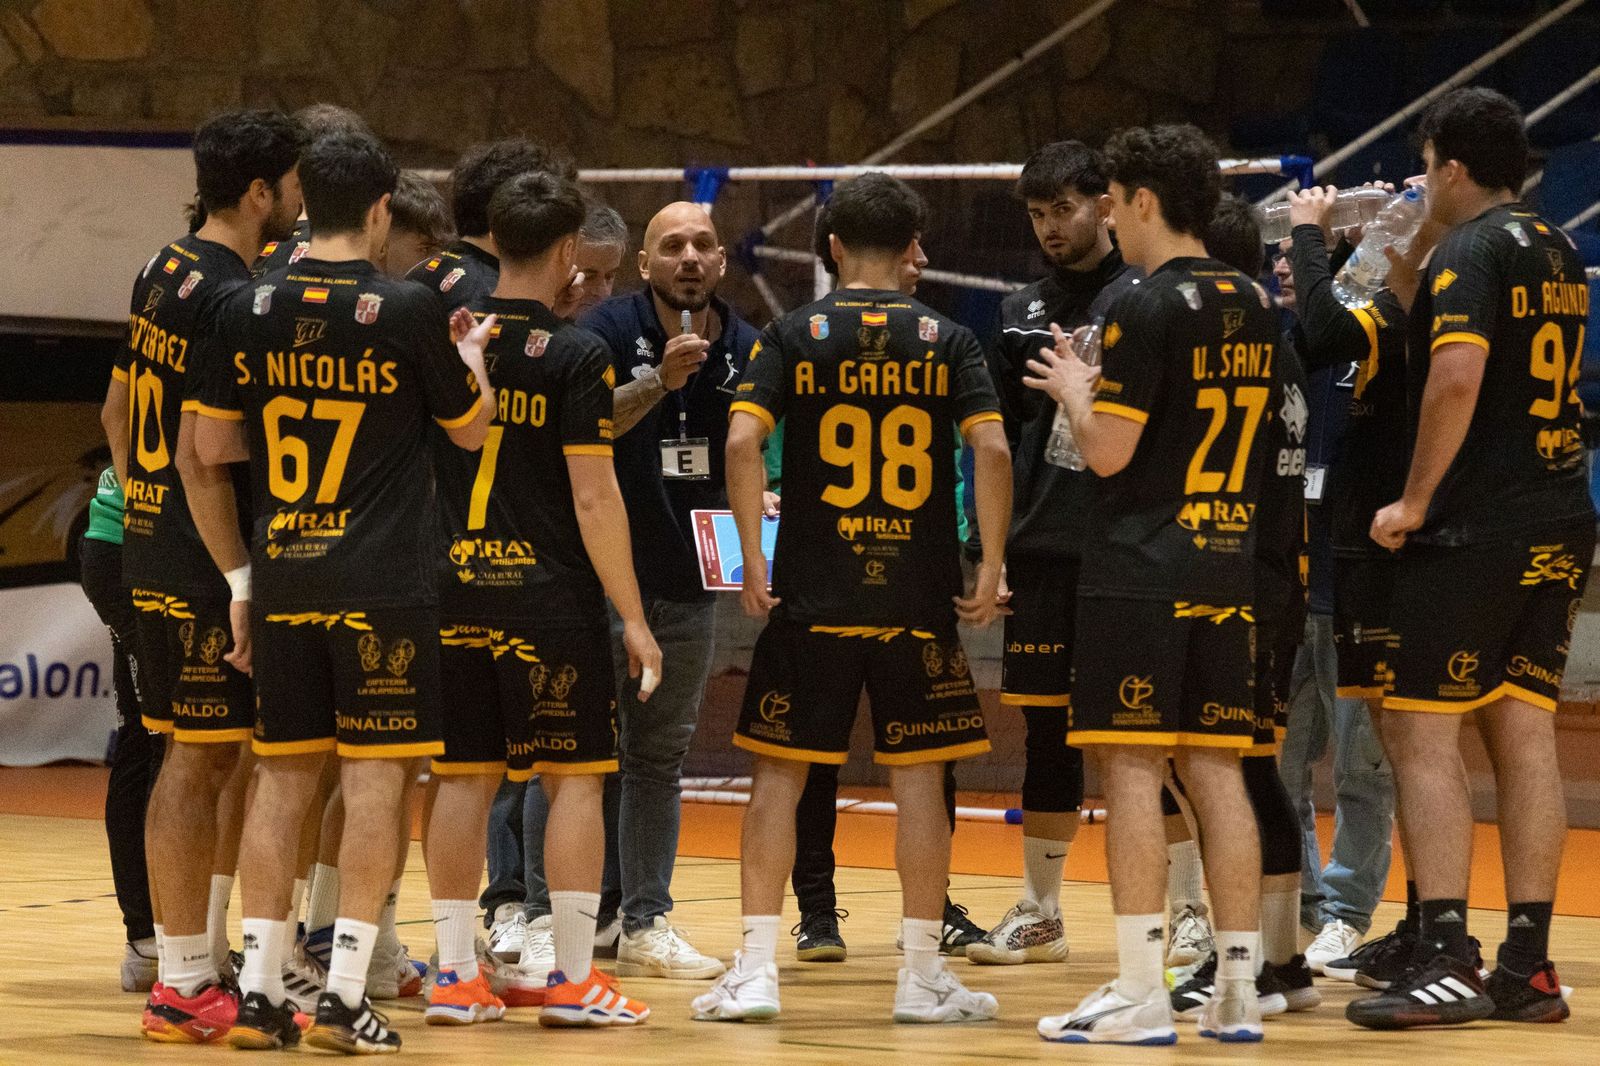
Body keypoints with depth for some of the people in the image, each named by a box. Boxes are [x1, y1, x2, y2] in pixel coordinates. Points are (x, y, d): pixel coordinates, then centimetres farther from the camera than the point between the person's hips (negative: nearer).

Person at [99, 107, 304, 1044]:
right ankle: (185, 989, -1)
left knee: (195, 758, 14)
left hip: (153, 543, 10)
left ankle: (194, 965, 19)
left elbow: (118, 412, 20)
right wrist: (241, 576, -20)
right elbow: (198, 455, -22)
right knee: (199, 761, -4)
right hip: (204, 562, -10)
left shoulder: (165, 272, 11)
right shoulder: (233, 300, -17)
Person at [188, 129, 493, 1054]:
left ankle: (260, 989, 8)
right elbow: (471, 429, 6)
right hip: (381, 586, -4)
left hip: (282, 584, 4)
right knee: (375, 777, 0)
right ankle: (345, 994, -4)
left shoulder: (250, 310, 4)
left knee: (284, 777, 9)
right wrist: (473, 355, 27)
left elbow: (209, 454, 8)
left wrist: (241, 576, 16)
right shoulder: (408, 310, -7)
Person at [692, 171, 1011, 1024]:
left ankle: (755, 969, 1)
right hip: (920, 599, 0)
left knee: (779, 776, 6)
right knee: (919, 781, 7)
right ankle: (924, 976, 9)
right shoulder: (947, 341, 2)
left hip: (811, 596, 0)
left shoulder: (792, 337, 1)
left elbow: (742, 442, -11)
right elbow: (992, 450, -9)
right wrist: (991, 569, -3)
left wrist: (754, 562, -5)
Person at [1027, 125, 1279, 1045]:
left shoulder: (1149, 310, -12)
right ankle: (1239, 989, 8)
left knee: (1134, 768, -5)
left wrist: (1076, 389, 5)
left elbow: (1108, 450, -14)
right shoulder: (1256, 308, 12)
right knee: (1217, 769, 9)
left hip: (1145, 565, -7)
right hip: (1229, 563, 7)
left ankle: (1142, 994, -8)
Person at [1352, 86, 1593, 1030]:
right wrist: (1399, 258, 22)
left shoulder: (1471, 252, -11)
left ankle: (1446, 961, -13)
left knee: (1422, 733, -6)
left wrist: (1415, 501, -16)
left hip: (1475, 528, -8)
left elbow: (1456, 377, -24)